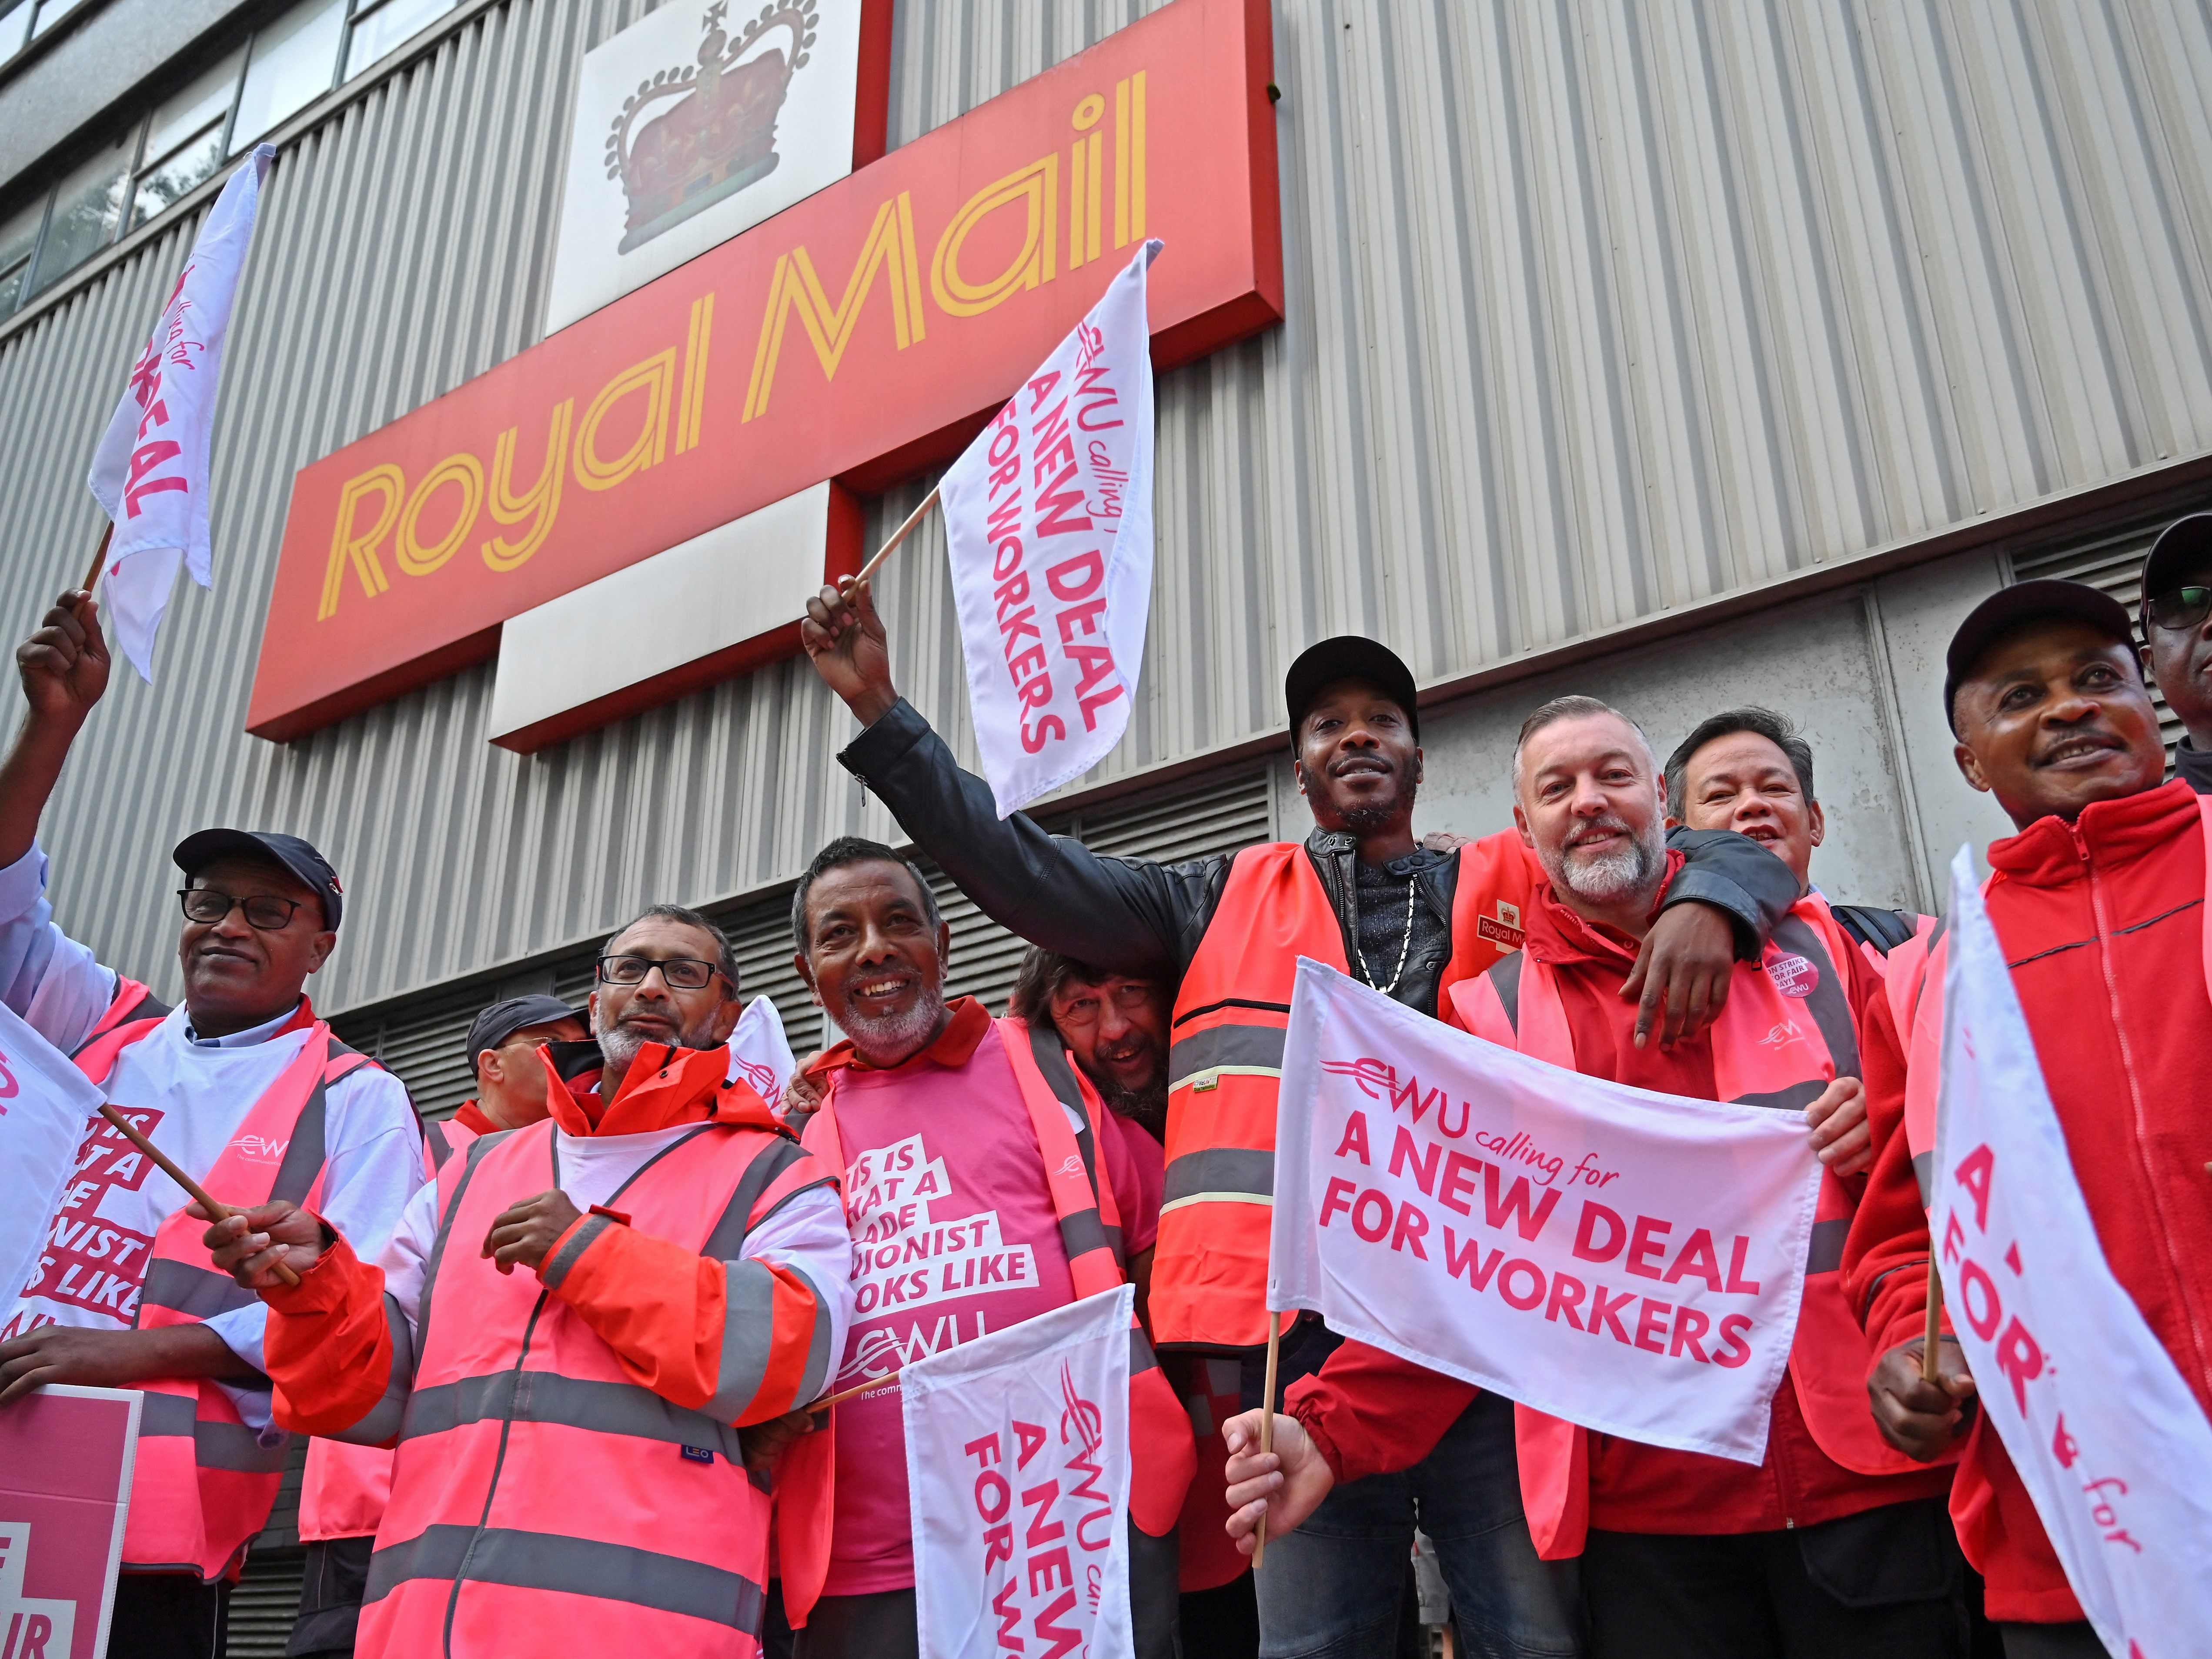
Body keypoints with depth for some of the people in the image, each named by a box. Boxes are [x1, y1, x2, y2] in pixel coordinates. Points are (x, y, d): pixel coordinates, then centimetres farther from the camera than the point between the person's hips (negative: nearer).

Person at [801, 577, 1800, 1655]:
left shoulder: (1514, 887, 17)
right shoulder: (1228, 904, 17)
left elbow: (1734, 855, 18)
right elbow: (1024, 875, 11)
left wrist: (1703, 906, -8)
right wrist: (881, 710, 5)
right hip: (1299, 1333, 1)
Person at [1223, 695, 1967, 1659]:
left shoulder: (1808, 946, 9)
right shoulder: (1490, 1016, 5)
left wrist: (1887, 1132, -10)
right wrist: (1332, 1432, -11)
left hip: (1868, 1472, 1)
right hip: (1647, 1508, -1)